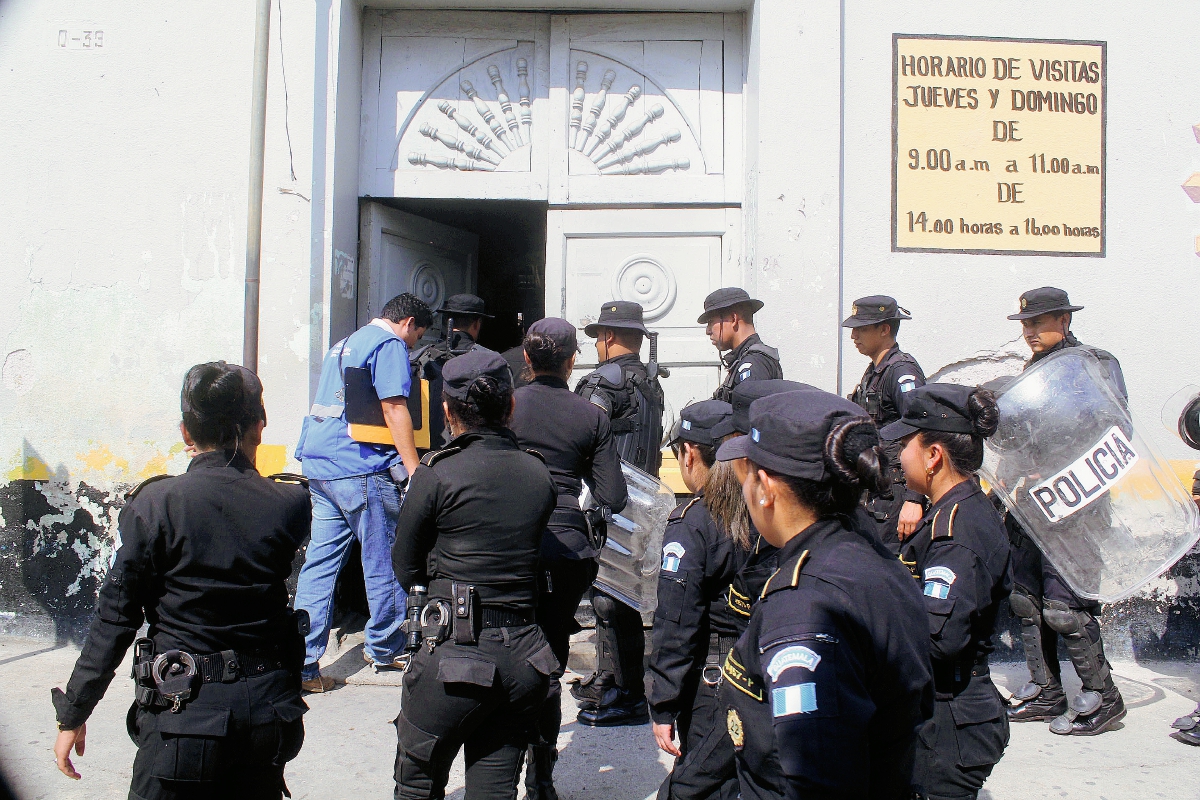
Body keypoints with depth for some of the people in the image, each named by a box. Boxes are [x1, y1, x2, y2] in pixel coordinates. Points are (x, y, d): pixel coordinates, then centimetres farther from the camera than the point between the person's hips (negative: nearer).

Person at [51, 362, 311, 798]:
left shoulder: (155, 504, -11)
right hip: (268, 708, 3)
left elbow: (116, 617, -8)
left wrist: (73, 713, 2)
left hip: (186, 713, -3)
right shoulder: (289, 504, -5)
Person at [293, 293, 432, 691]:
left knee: (319, 561, 5)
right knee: (383, 561, 6)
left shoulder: (343, 344, 24)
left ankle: (301, 662, 3)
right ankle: (384, 648, 19)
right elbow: (394, 408, -13)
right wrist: (414, 470, -15)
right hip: (361, 467, -8)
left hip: (319, 464, 8)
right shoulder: (389, 344, -4)